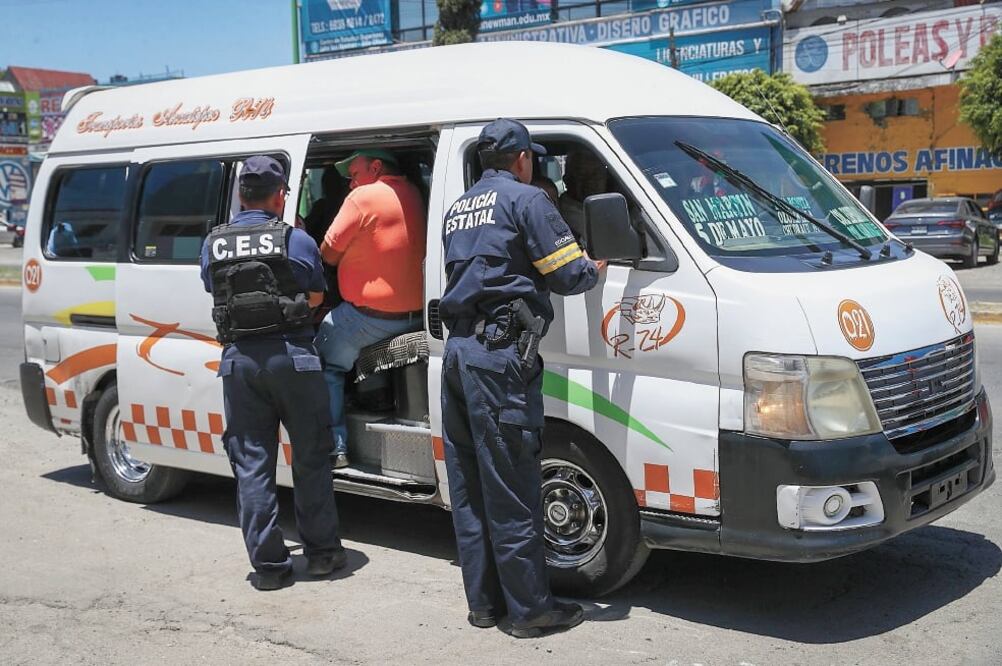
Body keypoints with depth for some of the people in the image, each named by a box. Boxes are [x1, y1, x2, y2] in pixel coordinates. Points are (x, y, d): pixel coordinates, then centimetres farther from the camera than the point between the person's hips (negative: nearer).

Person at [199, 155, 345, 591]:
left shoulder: (213, 244, 6)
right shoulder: (295, 240, -4)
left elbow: (216, 293, 12)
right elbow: (316, 297, 5)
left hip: (239, 359, 3)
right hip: (291, 356, -2)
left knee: (251, 462, 7)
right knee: (310, 456, 10)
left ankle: (267, 563, 8)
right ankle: (321, 551, 17)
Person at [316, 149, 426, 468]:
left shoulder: (364, 197, -12)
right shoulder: (414, 194, 10)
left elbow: (329, 254, -7)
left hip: (371, 314, -8)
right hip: (416, 313, 8)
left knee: (327, 364, 6)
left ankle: (335, 447, 2)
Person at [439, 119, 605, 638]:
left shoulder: (456, 210, 22)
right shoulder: (525, 198, -2)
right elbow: (567, 274, -6)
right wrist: (598, 268, 14)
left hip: (456, 350, 8)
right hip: (500, 352, -8)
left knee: (468, 488, 11)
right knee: (511, 488, -3)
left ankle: (482, 601, 19)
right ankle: (530, 609, 5)